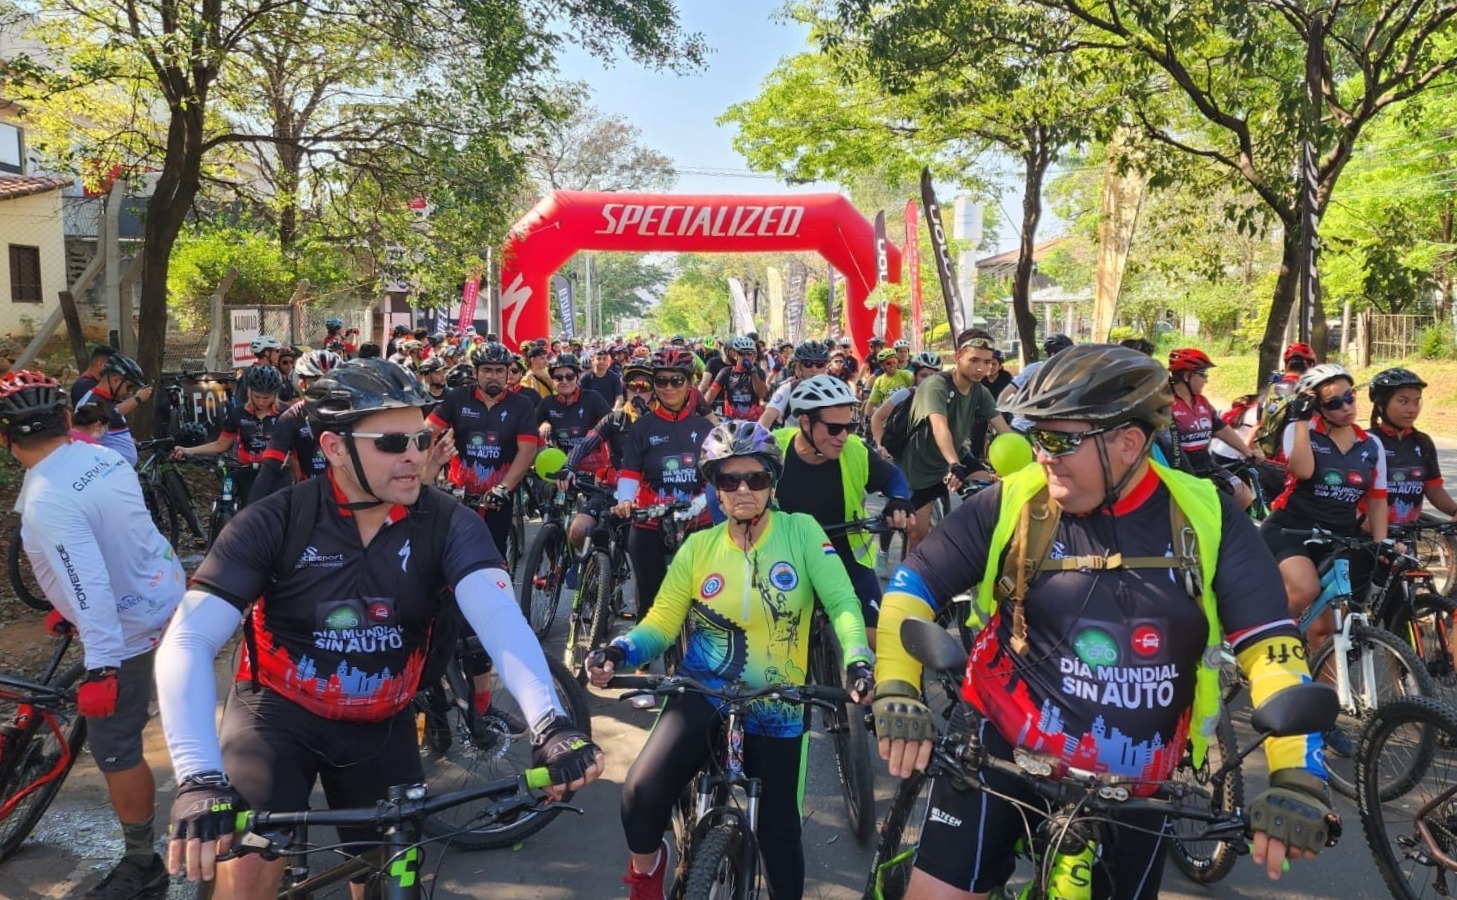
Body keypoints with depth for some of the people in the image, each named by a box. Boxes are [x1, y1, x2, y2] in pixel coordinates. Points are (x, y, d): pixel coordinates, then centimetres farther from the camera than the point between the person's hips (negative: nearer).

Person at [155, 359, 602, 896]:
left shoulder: (447, 524, -16)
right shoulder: (273, 524, -19)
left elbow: (499, 615, -31)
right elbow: (188, 642, -25)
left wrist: (548, 722, -48)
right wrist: (199, 778, -41)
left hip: (382, 724, 2)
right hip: (279, 711, -2)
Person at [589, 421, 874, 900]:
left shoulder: (801, 531, -6)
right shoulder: (698, 547, -2)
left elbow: (842, 602, -13)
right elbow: (661, 623, -2)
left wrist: (858, 661, -31)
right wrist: (618, 652, -22)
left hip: (777, 709, 1)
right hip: (703, 695, 0)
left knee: (780, 831, 10)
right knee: (643, 790, -23)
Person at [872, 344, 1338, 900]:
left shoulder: (1205, 516, -8)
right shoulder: (1013, 503, -10)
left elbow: (1272, 645, -10)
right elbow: (912, 586, -5)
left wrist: (1296, 777, -23)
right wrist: (896, 691, -20)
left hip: (1136, 781, 2)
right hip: (1003, 751, -1)